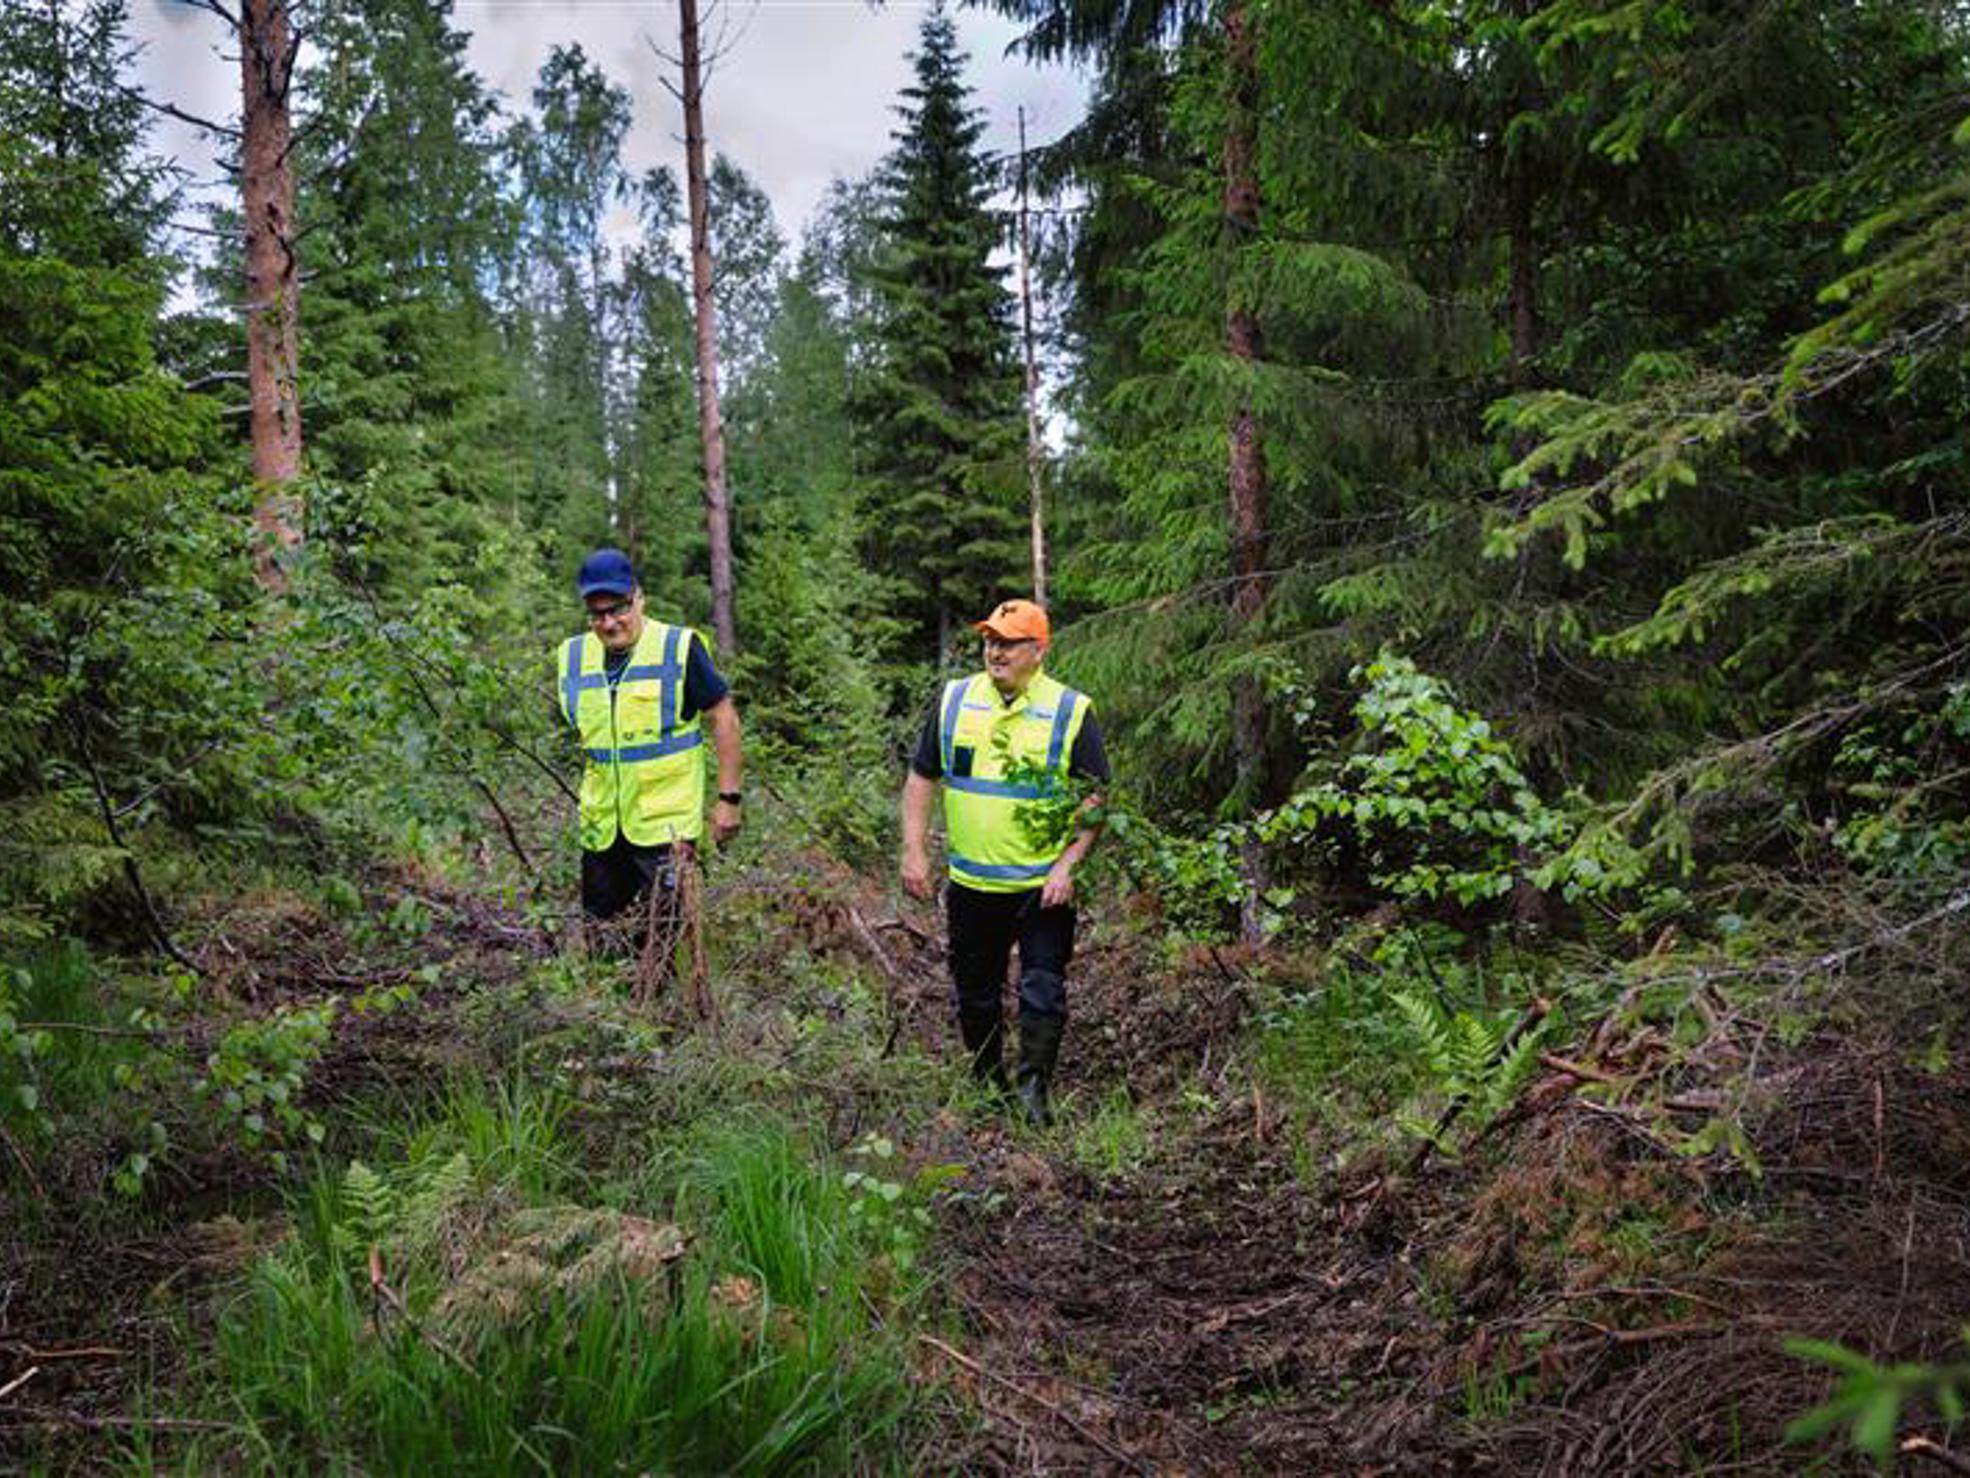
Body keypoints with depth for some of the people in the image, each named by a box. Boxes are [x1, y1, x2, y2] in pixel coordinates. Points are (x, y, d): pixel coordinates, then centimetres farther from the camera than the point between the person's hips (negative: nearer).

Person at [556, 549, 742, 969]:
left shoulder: (679, 648, -9)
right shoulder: (573, 657, 6)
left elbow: (724, 719, -5)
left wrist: (728, 799, -8)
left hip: (665, 824, -5)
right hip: (601, 828, 6)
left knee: (666, 938, -5)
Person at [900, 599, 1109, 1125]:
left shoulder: (1071, 712, -5)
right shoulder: (953, 700, 3)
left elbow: (1095, 799, -4)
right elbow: (921, 778, 9)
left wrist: (1067, 866, -13)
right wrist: (914, 852, 1)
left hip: (1043, 885, -3)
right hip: (971, 884, 3)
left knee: (1043, 991, -6)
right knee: (975, 995, 14)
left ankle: (1034, 1086, 6)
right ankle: (986, 1085, 30)